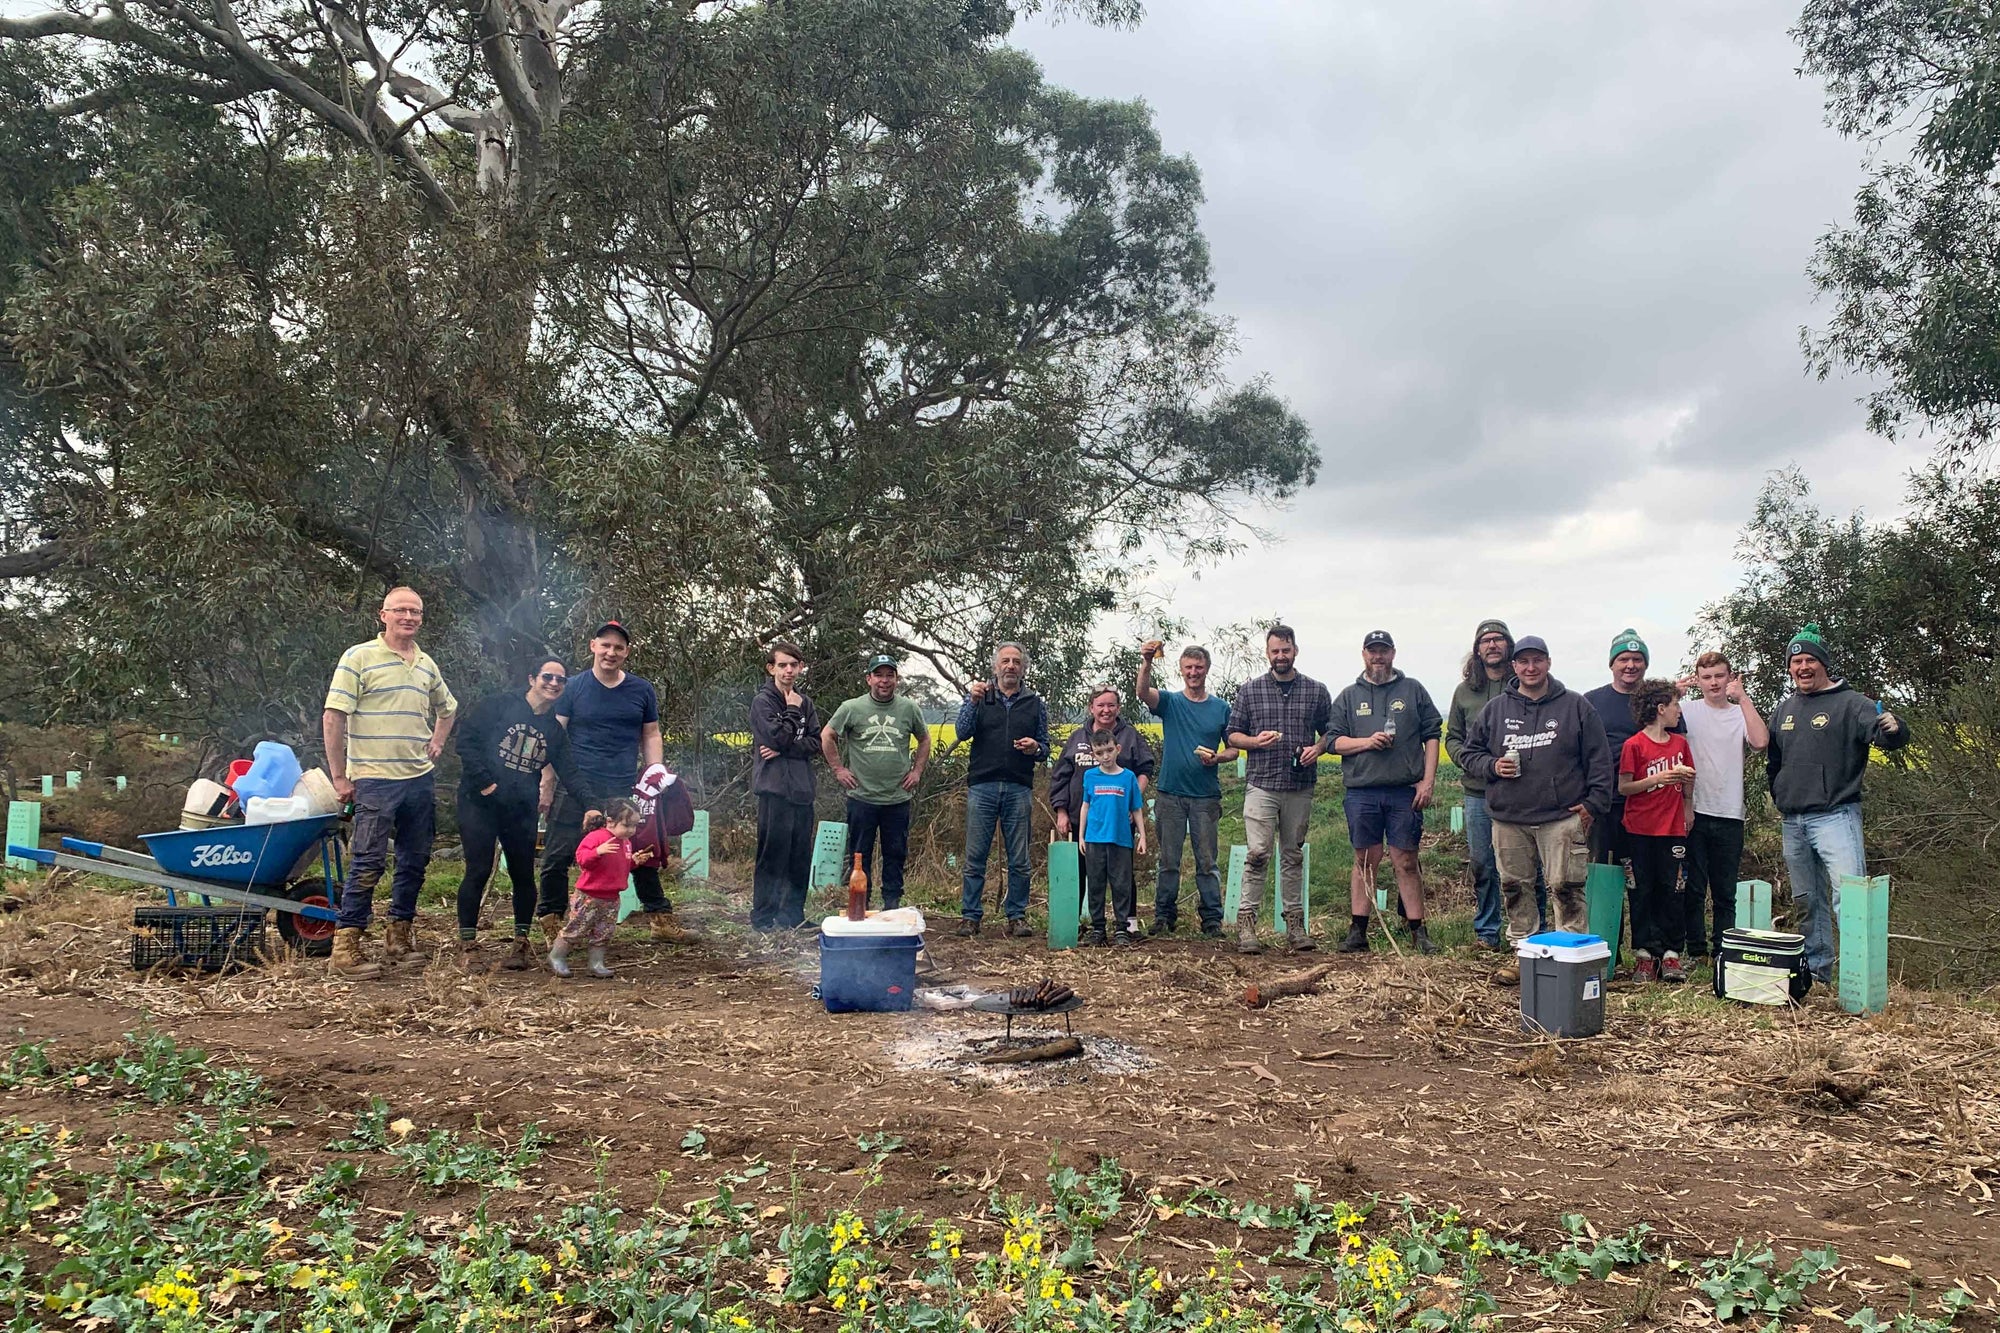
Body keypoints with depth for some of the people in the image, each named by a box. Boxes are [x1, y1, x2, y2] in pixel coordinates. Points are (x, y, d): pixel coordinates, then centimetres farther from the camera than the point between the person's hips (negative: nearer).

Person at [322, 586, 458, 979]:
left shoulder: (426, 664, 14)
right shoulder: (359, 657, -5)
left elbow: (447, 708, 33)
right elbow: (332, 717, -8)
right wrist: (339, 776, -10)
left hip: (420, 778, 6)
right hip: (374, 780, -6)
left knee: (415, 861, 10)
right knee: (368, 863, -6)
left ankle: (400, 938, 22)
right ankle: (346, 945, 2)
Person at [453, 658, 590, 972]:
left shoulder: (555, 730, 11)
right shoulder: (498, 705, -4)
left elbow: (570, 773, 6)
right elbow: (466, 739, -10)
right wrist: (483, 782, -14)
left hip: (522, 812, 5)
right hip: (479, 804, -4)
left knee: (524, 875, 5)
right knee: (478, 872, -5)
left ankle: (520, 945, 18)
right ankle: (467, 945, 7)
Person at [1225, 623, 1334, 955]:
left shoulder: (1316, 691, 9)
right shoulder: (1249, 691, 6)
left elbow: (1329, 731, 16)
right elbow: (1233, 734, 9)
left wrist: (1318, 748, -5)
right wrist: (1255, 741, -11)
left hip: (1300, 787, 2)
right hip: (1262, 784, -2)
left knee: (1293, 855, 10)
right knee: (1258, 854, -10)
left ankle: (1295, 922, 16)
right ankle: (1246, 922, -6)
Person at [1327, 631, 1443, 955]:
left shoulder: (1413, 691, 10)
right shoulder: (1348, 697, 13)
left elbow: (1431, 736, 7)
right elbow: (1335, 741, 9)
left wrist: (1428, 781, -2)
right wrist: (1366, 741, -10)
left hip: (1405, 791, -1)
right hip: (1361, 792, 1)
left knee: (1407, 862, 2)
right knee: (1365, 861, 5)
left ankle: (1418, 932, 9)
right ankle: (1357, 932, 9)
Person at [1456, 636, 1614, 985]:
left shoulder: (1576, 707, 6)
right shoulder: (1494, 710, 10)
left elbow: (1599, 760, 5)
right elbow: (1468, 754, 15)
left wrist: (1594, 804, -3)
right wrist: (1492, 766, -5)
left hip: (1563, 818, -2)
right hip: (1509, 819, 3)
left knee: (1566, 888, -4)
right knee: (1514, 888, 8)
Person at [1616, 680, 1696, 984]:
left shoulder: (1680, 743, 9)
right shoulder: (1634, 745, -7)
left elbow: (1688, 782, 21)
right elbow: (1623, 787, -9)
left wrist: (1687, 779, 1)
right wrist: (1656, 779, -19)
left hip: (1673, 829, 4)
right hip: (1640, 830, -4)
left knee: (1672, 891, 4)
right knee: (1643, 892, 3)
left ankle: (1670, 954, 9)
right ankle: (1644, 954, 9)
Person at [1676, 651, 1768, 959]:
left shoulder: (1741, 714, 5)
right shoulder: (1687, 711, 4)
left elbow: (1760, 742, -14)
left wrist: (1742, 697, -13)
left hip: (1729, 816, 2)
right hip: (1693, 812, -1)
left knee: (1725, 892, 9)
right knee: (1693, 889, 3)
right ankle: (1695, 951, 12)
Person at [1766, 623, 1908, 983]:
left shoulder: (1849, 703, -4)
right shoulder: (1785, 710, 14)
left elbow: (1885, 733, -19)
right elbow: (1772, 760, 25)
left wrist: (1893, 730, -41)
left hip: (1835, 816, -6)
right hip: (1792, 822, 6)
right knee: (1807, 900, 13)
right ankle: (1817, 970, 22)